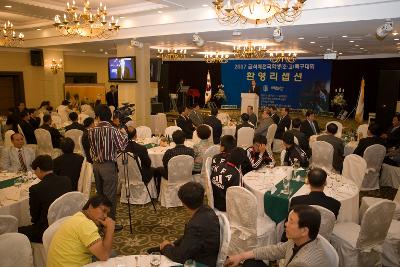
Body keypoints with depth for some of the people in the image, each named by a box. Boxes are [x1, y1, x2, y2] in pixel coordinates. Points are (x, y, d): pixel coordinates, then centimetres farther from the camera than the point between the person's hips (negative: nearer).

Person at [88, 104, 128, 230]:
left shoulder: (91, 130, 1)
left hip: (96, 165, 6)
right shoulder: (113, 130, -15)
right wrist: (125, 134, 1)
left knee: (100, 194, 17)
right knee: (110, 196, 2)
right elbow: (122, 146, -12)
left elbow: (92, 148, 12)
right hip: (108, 165, -6)